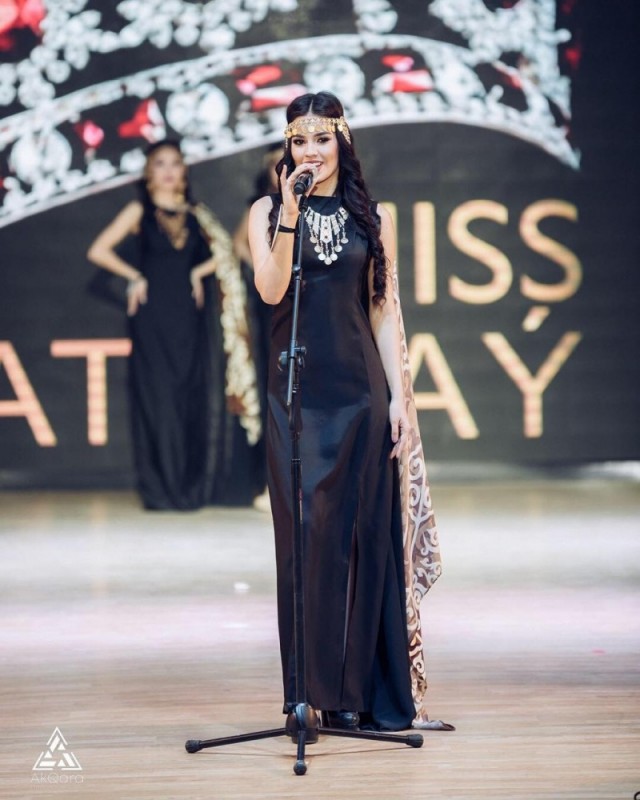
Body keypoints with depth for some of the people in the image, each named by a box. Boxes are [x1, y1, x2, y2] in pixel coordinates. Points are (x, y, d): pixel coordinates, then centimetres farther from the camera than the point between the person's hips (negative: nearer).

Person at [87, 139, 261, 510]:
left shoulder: (195, 214, 12)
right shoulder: (139, 212, 3)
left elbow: (223, 252, 11)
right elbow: (99, 251, -2)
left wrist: (199, 272, -3)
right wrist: (135, 277, -5)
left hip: (190, 315, 3)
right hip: (154, 316, -3)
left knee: (197, 396, 0)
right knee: (159, 397, -5)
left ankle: (195, 486, 7)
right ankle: (162, 489, -3)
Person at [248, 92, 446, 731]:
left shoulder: (372, 217, 10)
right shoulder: (267, 211, 6)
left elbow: (385, 311, 8)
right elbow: (271, 290, -9)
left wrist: (400, 396, 1)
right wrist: (290, 213, -17)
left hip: (361, 389, 1)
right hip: (297, 391, -1)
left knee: (368, 533, 1)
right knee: (306, 532, -3)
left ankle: (373, 693, 8)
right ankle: (311, 690, 3)